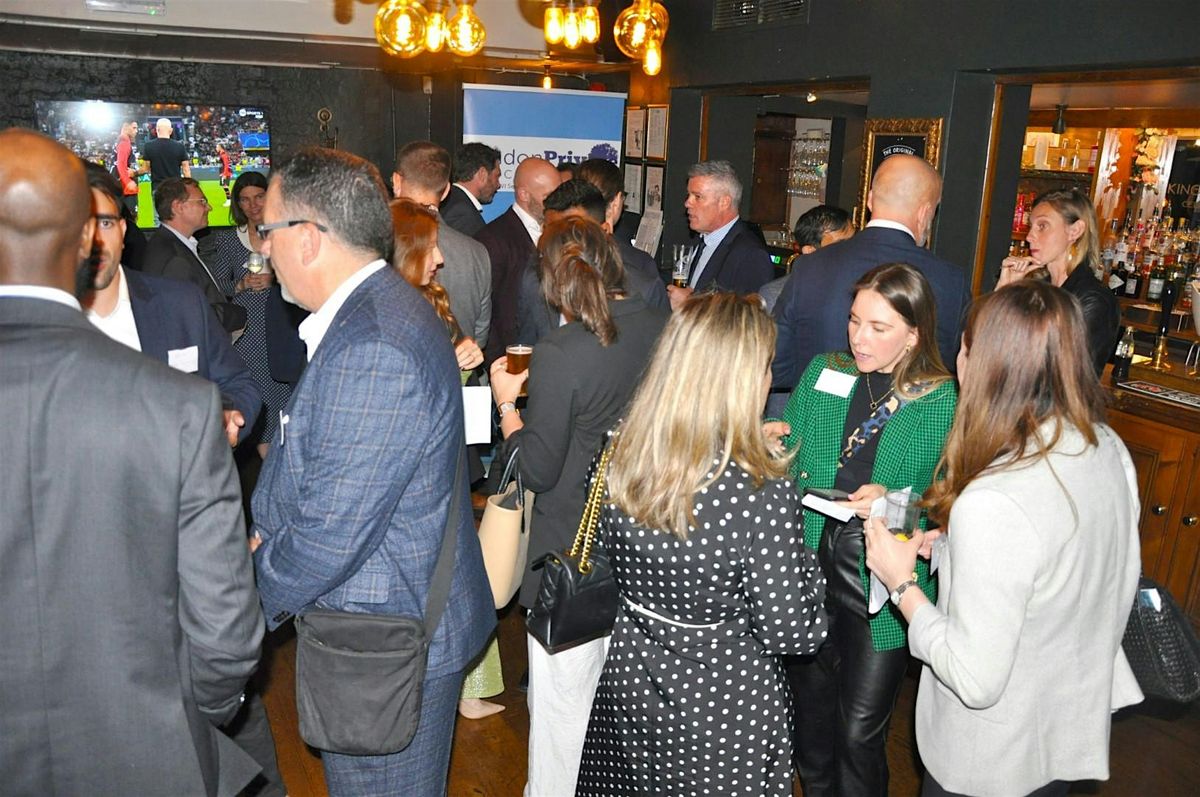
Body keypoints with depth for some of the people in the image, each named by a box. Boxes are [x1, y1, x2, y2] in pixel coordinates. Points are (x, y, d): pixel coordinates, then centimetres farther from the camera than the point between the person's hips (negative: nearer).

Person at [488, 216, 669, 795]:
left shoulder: (559, 354, -21)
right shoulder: (662, 329, -5)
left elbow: (537, 470, -16)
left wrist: (507, 403, -1)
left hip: (573, 551, -6)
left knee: (565, 691, 12)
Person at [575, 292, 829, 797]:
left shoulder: (617, 463, -14)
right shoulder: (761, 494, -30)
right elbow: (792, 634, -21)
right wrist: (804, 559, -3)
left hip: (629, 684, 5)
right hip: (725, 712, -4)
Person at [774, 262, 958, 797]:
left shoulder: (943, 401, -8)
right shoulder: (822, 373, 3)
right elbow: (786, 461, 7)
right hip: (812, 571, 4)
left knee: (859, 732, 8)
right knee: (809, 707, 22)